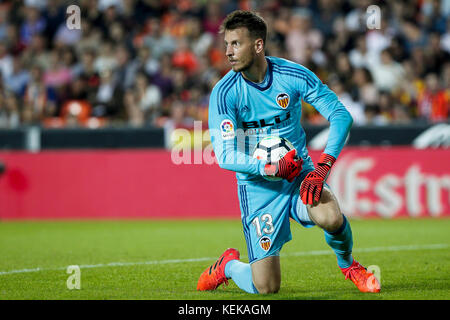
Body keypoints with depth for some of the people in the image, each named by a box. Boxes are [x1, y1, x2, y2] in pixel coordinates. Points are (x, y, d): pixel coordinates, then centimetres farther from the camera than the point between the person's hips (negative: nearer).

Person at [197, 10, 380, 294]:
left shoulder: (294, 75, -9)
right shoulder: (224, 93, -13)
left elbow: (341, 115, -5)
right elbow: (226, 157, -16)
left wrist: (323, 166, -17)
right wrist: (271, 167, -30)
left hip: (300, 173, 2)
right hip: (257, 186, -1)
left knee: (331, 218, -32)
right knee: (265, 288, -8)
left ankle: (347, 264, 3)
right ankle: (229, 265, 29)